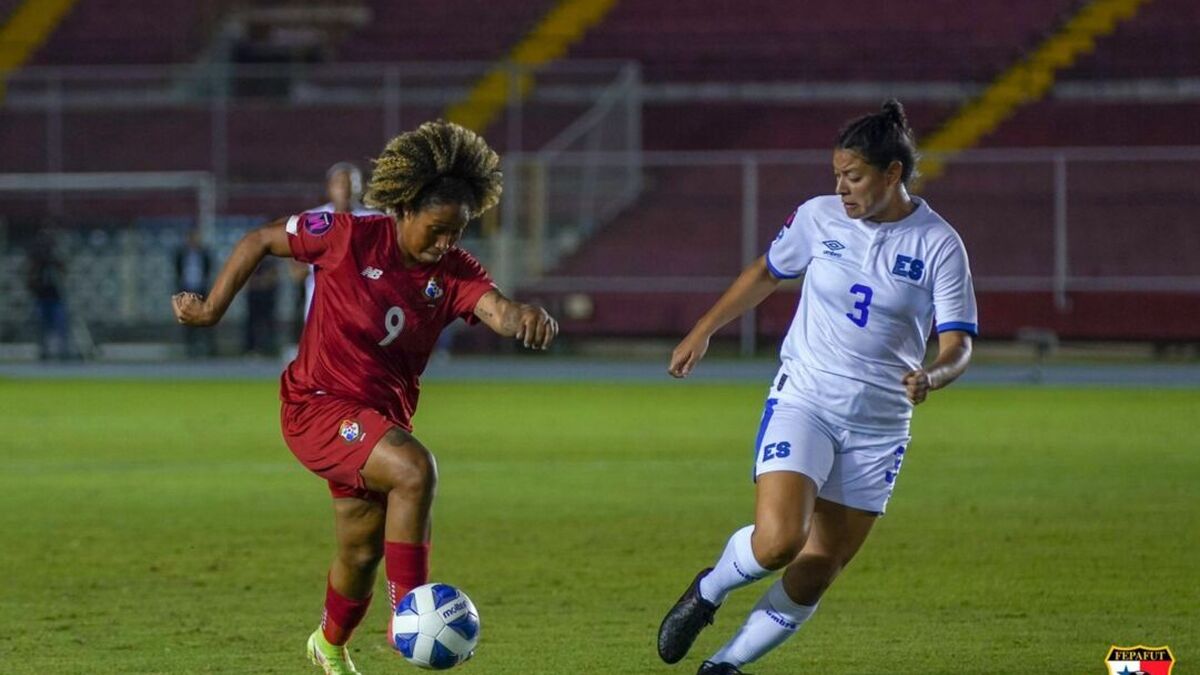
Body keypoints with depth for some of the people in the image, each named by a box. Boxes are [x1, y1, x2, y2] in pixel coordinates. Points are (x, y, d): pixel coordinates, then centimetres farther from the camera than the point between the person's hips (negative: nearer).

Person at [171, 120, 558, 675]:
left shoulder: (453, 273, -9)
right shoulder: (350, 238, -17)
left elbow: (496, 309, -29)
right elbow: (259, 241, -5)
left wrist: (524, 317, -52)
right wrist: (212, 310, -2)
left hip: (382, 417, 6)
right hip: (318, 405, -6)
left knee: (363, 551, 17)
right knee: (414, 468, -31)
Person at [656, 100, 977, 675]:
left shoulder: (938, 246, -6)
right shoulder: (818, 218, -1)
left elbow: (957, 344, -8)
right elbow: (766, 272, 18)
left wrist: (932, 376, -30)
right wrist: (702, 331, 20)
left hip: (879, 428, 1)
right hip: (802, 405, -1)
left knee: (815, 575, 2)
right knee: (777, 541, -22)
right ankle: (707, 592, 10)